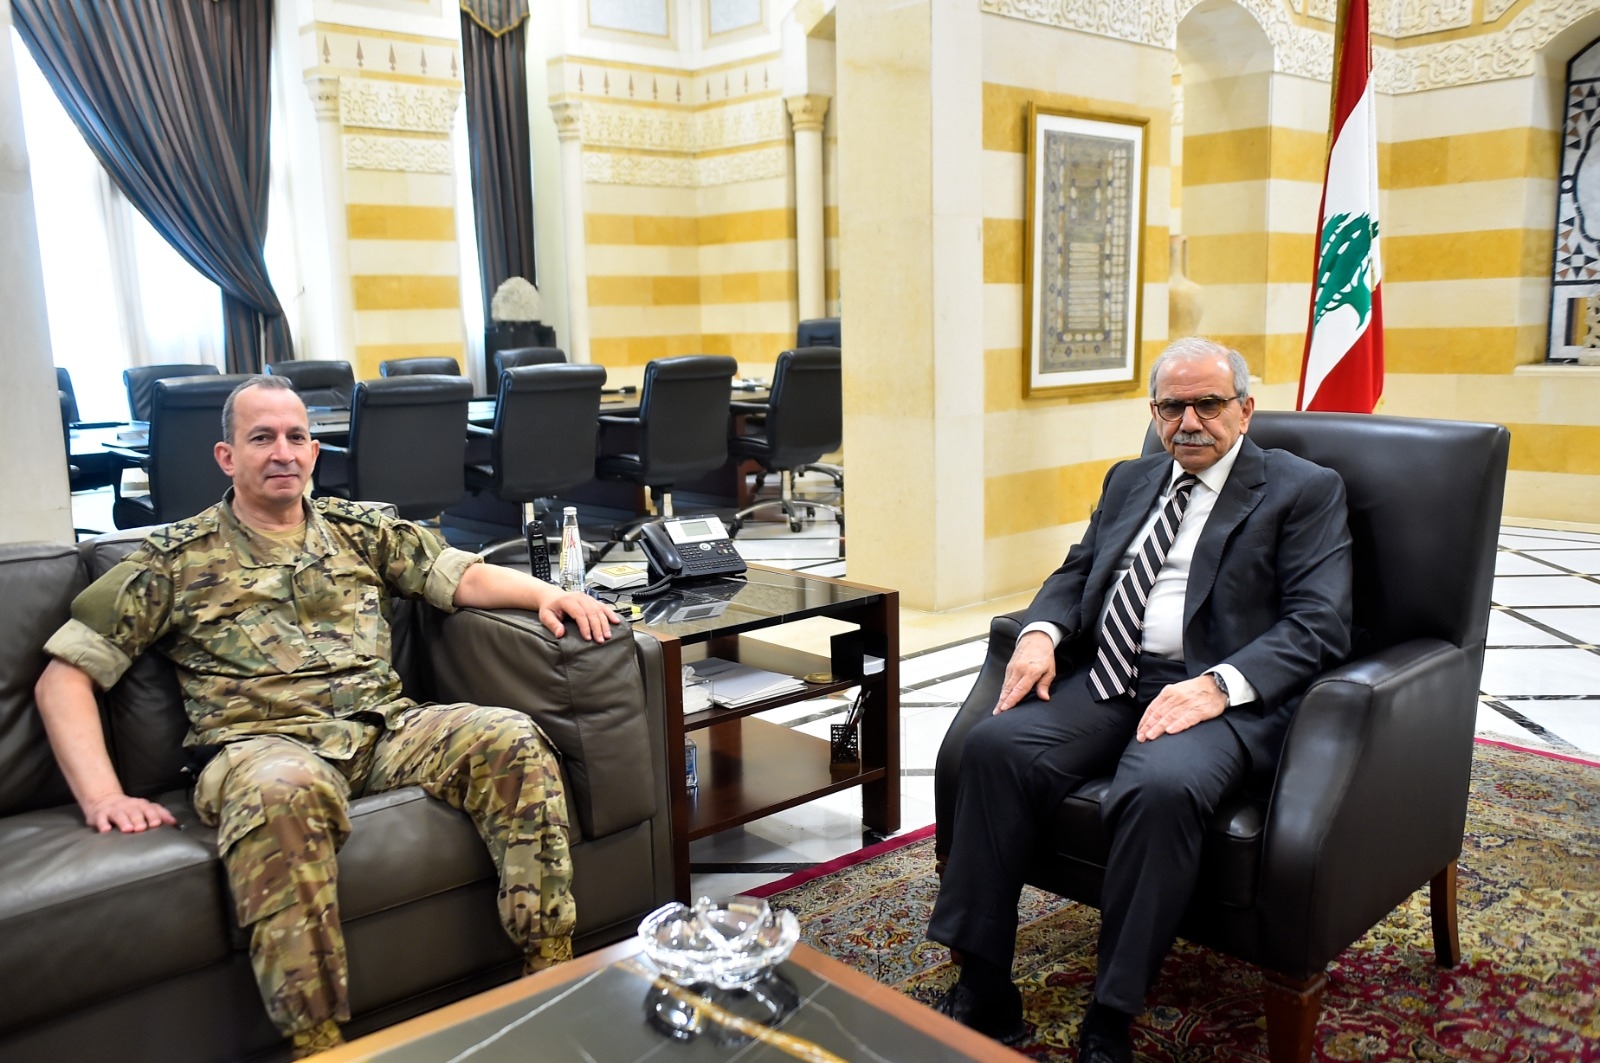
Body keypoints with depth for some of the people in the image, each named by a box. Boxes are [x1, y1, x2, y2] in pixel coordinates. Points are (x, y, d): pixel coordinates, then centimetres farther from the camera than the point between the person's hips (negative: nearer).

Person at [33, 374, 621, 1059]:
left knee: (513, 741, -23)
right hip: (263, 743, -3)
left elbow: (462, 575, 12)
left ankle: (553, 974, -18)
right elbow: (65, 674, 8)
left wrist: (546, 593, -9)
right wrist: (102, 796, -7)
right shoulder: (177, 557, 12)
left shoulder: (360, 530, 21)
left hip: (384, 727, 4)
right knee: (285, 792, -40)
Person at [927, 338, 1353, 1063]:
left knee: (1160, 788, -36)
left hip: (1215, 695, -5)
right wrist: (1041, 632, -1)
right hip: (1104, 681, 5)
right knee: (994, 745, -20)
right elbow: (1075, 573, 22)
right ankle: (982, 995, -12)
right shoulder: (1130, 480, 22)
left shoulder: (1305, 491, 4)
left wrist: (1215, 685, -22)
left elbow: (1318, 624, -6)